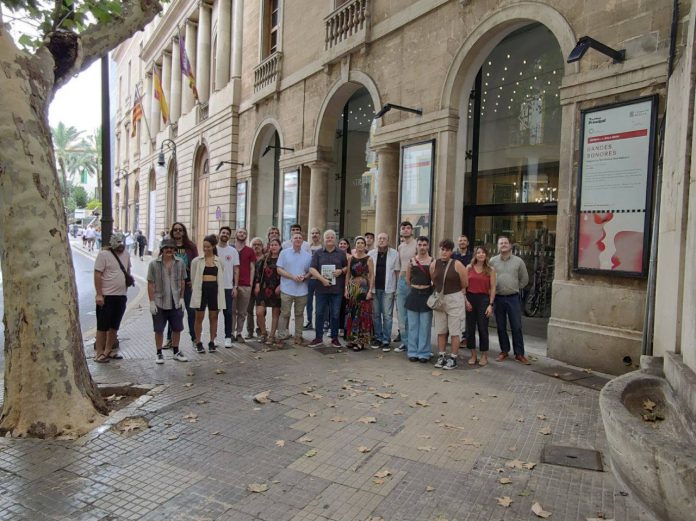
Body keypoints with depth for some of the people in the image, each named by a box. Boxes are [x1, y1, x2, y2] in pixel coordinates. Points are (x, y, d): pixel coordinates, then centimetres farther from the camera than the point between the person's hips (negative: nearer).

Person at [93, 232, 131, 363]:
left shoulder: (126, 254, 10)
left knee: (114, 326, 13)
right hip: (106, 296, -6)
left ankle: (108, 351, 25)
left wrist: (129, 278, 4)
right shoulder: (104, 254, -10)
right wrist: (99, 294, -18)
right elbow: (97, 275, -14)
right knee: (103, 326, 1)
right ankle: (99, 353, 10)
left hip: (121, 296, 7)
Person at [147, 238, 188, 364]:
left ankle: (176, 352, 25)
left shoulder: (180, 263, 3)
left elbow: (182, 282, 8)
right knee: (159, 330, 6)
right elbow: (150, 284, -4)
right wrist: (152, 302, -8)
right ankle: (159, 354, 19)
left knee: (177, 328, 10)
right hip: (159, 303, -2)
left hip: (176, 303, 3)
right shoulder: (154, 264, -4)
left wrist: (181, 298, 3)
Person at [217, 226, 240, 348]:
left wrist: (235, 287, -3)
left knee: (228, 313, 1)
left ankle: (228, 337, 10)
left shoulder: (233, 251, 4)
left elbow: (236, 270, 4)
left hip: (228, 287, 0)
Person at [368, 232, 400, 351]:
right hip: (374, 288, 2)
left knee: (387, 315, -1)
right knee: (375, 314, 9)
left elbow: (397, 271, 4)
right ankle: (378, 338, 20)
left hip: (388, 289, -2)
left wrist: (398, 288, -1)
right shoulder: (371, 254, 5)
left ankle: (386, 340, 6)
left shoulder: (394, 254, 1)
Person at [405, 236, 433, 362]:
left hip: (427, 296, -2)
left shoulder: (433, 261, -2)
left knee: (425, 326, 1)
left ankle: (423, 353, 11)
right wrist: (416, 287, 12)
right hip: (414, 295, 2)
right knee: (413, 326, 7)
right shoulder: (411, 261, 5)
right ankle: (413, 352, 17)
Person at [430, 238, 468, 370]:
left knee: (454, 332, 1)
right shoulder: (434, 265, 4)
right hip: (438, 300, 4)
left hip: (454, 300, -4)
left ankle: (453, 359, 10)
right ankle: (441, 356, 22)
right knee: (441, 331, 11)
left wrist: (456, 296, 1)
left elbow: (464, 285, -5)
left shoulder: (457, 265, -8)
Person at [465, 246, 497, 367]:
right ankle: (473, 355, 18)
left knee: (483, 328, 1)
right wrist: (465, 300, -5)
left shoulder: (490, 270, 2)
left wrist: (490, 304, -7)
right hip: (470, 298, 2)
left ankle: (484, 356, 15)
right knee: (470, 328, 6)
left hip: (483, 299, -2)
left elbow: (493, 288, 0)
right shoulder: (469, 268, 5)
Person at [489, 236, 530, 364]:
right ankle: (504, 351, 22)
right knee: (501, 327, 9)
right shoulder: (492, 261, 2)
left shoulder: (518, 261, 2)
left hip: (513, 298, -1)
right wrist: (492, 290, 3)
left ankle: (519, 354, 10)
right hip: (498, 298, 1)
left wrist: (515, 289, 8)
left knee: (517, 327, 1)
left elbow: (524, 279, 11)